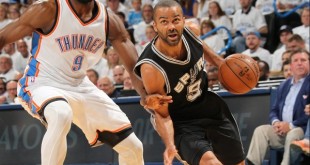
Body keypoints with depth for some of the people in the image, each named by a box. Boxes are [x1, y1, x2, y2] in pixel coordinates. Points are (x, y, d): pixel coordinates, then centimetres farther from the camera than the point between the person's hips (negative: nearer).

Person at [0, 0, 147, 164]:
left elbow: (136, 67, -5)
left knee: (132, 147, 4)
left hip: (80, 87, 6)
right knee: (61, 115, -41)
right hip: (42, 85, -6)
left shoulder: (109, 20, -5)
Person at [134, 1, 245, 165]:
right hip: (182, 122, -7)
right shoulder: (151, 68, -35)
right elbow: (162, 115, -25)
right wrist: (170, 145, -41)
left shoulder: (192, 30, -19)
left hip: (210, 105, 7)